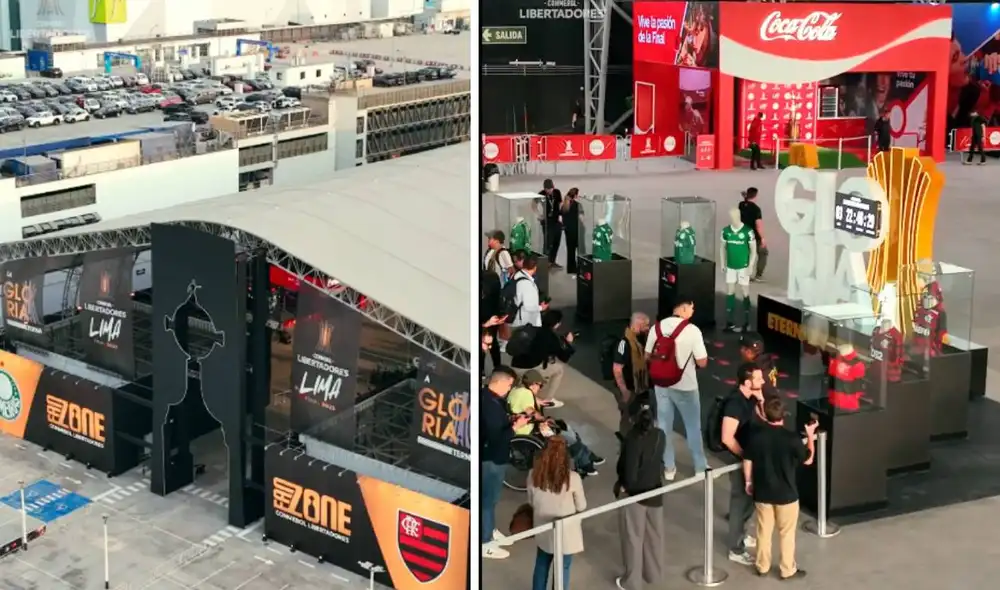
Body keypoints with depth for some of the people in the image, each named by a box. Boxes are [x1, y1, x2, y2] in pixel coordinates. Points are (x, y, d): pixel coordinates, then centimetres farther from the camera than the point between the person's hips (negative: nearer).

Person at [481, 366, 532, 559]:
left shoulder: (490, 398, 4)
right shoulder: (489, 404, -29)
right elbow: (496, 437, -29)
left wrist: (511, 419, 4)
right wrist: (515, 426, -20)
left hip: (494, 456, 10)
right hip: (491, 458, -10)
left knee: (491, 497, 23)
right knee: (488, 499, 1)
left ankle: (490, 530, 39)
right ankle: (485, 543, 11)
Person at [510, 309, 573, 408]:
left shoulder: (538, 331, 15)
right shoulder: (550, 336, -6)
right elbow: (564, 357, 2)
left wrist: (563, 339, 34)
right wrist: (569, 343, 19)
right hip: (527, 370, -8)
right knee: (560, 367, 8)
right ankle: (547, 400, 13)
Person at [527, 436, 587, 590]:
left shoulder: (533, 475, -16)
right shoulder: (573, 478, -25)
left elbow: (531, 503, 0)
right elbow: (581, 507, -9)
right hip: (566, 531, -3)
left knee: (541, 565, 25)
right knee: (562, 568, 15)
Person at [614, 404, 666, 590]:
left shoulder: (633, 439, -28)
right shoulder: (660, 435, -10)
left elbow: (629, 471, -25)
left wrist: (624, 486, -8)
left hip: (634, 493, -5)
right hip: (655, 490, 6)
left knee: (633, 538, 10)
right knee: (654, 534, 21)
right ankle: (653, 573, 38)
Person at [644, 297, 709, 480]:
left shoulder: (657, 327, -4)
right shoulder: (692, 330, -18)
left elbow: (647, 357, 5)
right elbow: (702, 362, -15)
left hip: (661, 384, 4)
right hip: (685, 386, -4)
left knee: (664, 426, 15)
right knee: (693, 427, 13)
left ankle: (669, 467, 24)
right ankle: (701, 467, 24)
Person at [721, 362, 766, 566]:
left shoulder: (750, 398, 0)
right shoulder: (735, 403, -27)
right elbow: (727, 438, -29)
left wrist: (761, 400, -6)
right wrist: (745, 456, -18)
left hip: (751, 456, 9)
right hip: (739, 459, -9)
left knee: (749, 498, 22)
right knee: (741, 501, 1)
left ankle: (740, 535, 41)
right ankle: (736, 548, 12)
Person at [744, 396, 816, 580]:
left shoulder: (756, 435, -12)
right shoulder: (791, 438, -20)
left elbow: (747, 462, -2)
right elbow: (808, 460, -4)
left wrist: (749, 482, 15)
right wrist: (810, 435, 8)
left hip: (762, 492, 3)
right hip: (786, 494, -3)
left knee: (764, 530, 18)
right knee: (786, 533, 13)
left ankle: (762, 566, 30)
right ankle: (788, 570, 24)